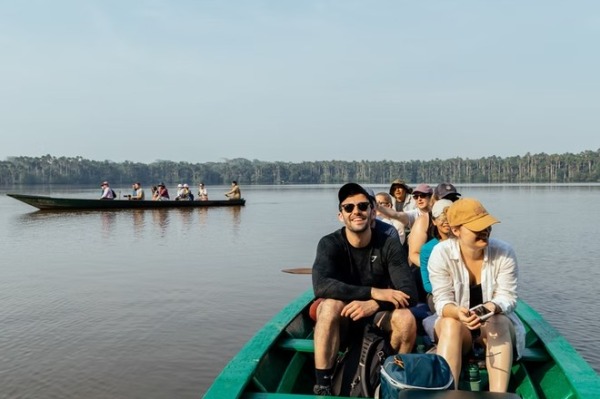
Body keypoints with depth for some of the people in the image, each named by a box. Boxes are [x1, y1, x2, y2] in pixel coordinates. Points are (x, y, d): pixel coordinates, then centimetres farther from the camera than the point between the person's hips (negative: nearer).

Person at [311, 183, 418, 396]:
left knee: (406, 319, -29)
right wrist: (373, 292, -39)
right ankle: (322, 385, -27)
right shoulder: (330, 244, -17)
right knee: (330, 304, -34)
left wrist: (373, 304, -39)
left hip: (379, 314, 2)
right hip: (341, 315, -1)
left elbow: (409, 293, -21)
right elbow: (321, 286, -34)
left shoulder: (389, 245, -13)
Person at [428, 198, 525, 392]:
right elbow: (442, 301, -18)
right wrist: (457, 312, -42)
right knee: (450, 323, -33)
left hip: (496, 323, 1)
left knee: (499, 323, -32)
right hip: (454, 322, -1)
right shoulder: (441, 253, -17)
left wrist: (493, 307, -38)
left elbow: (508, 297, -13)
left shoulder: (504, 252, -14)